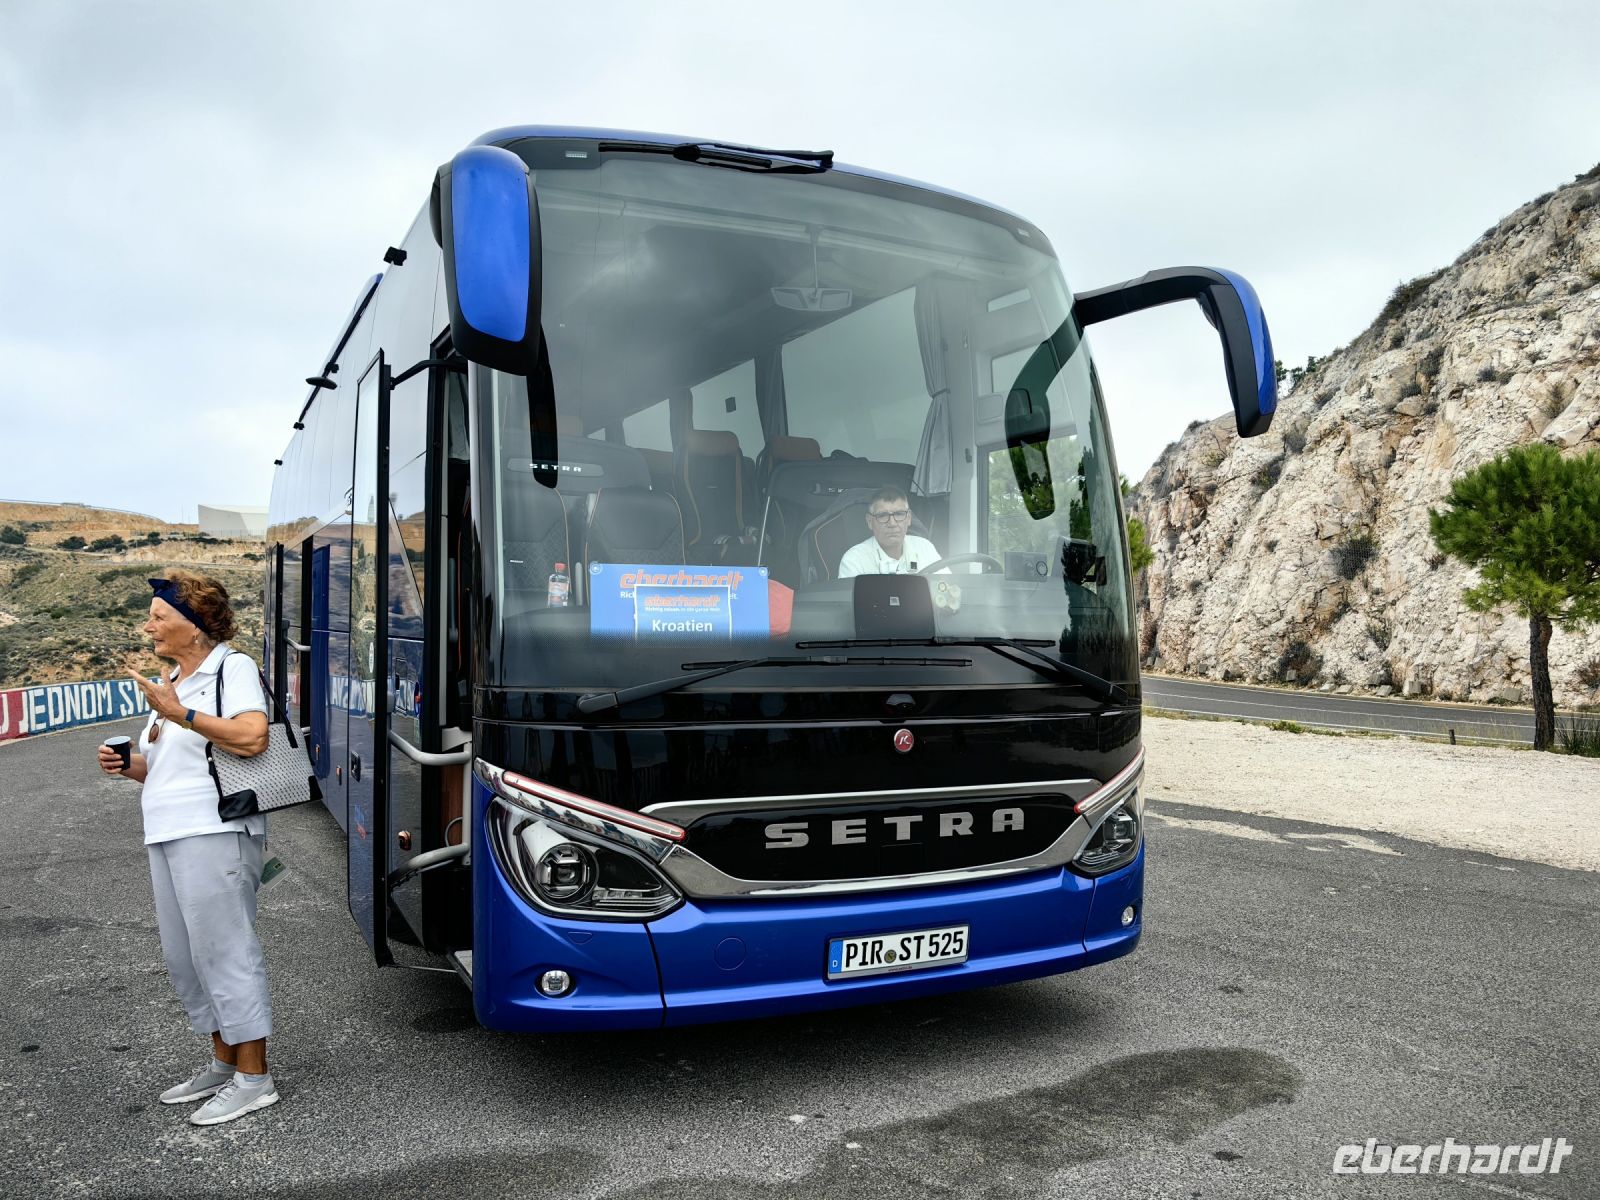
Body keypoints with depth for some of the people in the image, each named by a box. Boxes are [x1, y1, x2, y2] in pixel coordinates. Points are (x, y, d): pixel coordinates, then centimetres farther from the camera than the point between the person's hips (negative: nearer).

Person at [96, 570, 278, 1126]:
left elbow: (252, 736, -23)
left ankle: (254, 1077, 5)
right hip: (167, 835, 9)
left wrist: (180, 714, -20)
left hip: (214, 834, -9)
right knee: (186, 956, 14)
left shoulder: (233, 668, -7)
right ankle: (224, 1063, 28)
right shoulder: (170, 683, 19)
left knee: (223, 951, -5)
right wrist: (128, 765, 6)